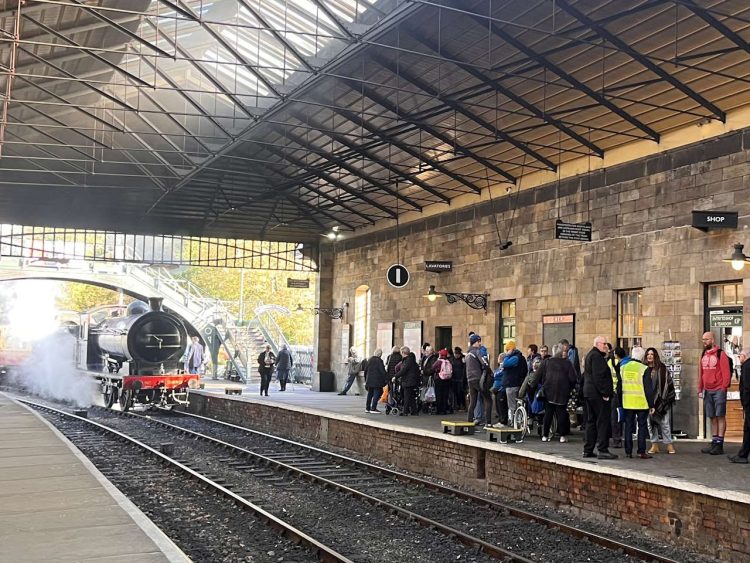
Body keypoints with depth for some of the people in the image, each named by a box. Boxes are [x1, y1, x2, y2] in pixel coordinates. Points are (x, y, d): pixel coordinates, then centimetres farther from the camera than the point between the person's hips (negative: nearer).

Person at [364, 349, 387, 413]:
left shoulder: (369, 360, 10)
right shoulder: (379, 361, -12)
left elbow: (365, 370, 17)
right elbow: (382, 371, -14)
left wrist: (366, 379, 25)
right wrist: (386, 379, -7)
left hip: (369, 381, 7)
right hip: (377, 381, -7)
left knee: (370, 394, 15)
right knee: (376, 394, -3)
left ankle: (367, 408, 18)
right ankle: (373, 409, -7)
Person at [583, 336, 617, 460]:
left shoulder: (590, 355, 20)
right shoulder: (596, 356, -13)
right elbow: (598, 376, -21)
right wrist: (605, 393, -20)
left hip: (589, 393, 11)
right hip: (598, 394, -11)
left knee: (591, 421, 12)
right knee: (603, 421, -8)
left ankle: (588, 450, 14)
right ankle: (603, 450, -10)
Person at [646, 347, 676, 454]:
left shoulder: (661, 368, 0)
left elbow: (668, 382, -2)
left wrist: (664, 397, -7)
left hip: (660, 400, -3)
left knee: (664, 422, -1)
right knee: (650, 422, 5)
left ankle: (669, 444, 4)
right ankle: (654, 445, 10)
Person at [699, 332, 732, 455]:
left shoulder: (721, 354, -6)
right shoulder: (703, 356, 13)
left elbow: (726, 373, -9)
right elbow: (700, 374, 15)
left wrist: (724, 388, -13)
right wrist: (700, 389, 11)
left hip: (718, 390, -6)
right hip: (707, 391, 6)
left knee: (720, 416, -3)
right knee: (712, 417, 10)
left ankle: (719, 444, -3)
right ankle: (714, 442, 16)